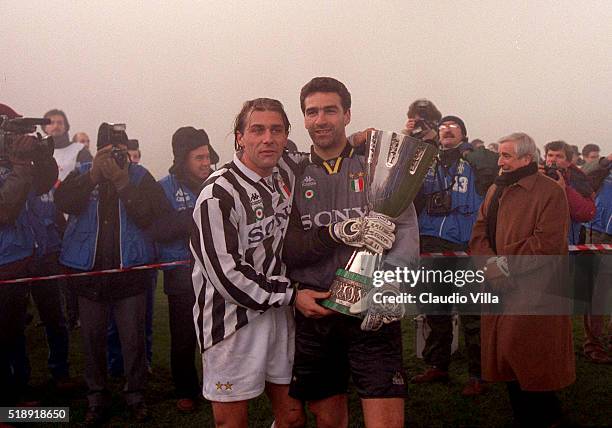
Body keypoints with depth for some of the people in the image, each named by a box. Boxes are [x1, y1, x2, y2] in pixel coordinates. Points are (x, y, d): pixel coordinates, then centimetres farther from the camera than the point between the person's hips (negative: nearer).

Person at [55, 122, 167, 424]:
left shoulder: (140, 177, 0)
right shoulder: (82, 174, 4)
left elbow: (149, 217, -15)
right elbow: (64, 203, -15)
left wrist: (122, 182, -19)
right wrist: (94, 175, -22)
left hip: (130, 271, -1)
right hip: (89, 271, 2)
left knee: (133, 337, 4)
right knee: (92, 337, 10)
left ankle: (135, 394, 22)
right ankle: (97, 397, 26)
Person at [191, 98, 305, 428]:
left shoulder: (287, 169, 3)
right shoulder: (219, 195, -18)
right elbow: (226, 274, -20)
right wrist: (292, 293, -12)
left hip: (278, 311, 7)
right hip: (233, 317, -6)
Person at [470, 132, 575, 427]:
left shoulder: (550, 192, -8)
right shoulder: (496, 190, 15)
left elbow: (548, 244, -17)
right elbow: (479, 234, 10)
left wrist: (503, 261, -16)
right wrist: (490, 263, -9)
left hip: (534, 292, -7)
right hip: (499, 289, 7)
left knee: (530, 361, -4)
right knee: (506, 356, 10)